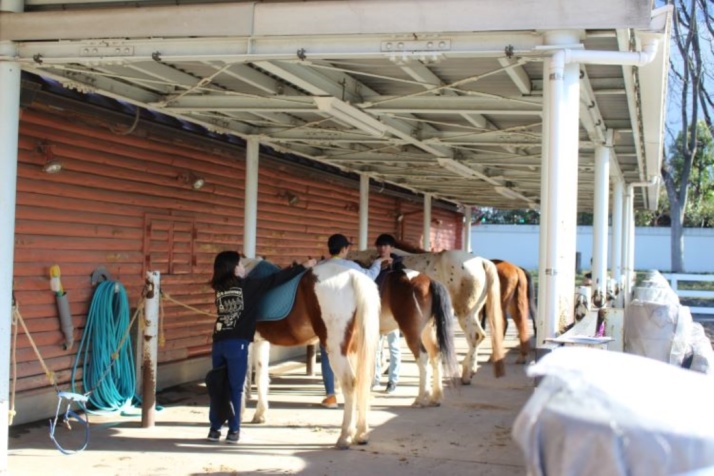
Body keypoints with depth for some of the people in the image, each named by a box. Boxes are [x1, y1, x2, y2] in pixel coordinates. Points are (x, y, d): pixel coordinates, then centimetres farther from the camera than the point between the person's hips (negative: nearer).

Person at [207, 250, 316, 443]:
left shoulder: (220, 288, 10)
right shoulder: (248, 286, -5)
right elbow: (276, 279, -5)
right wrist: (303, 267, 2)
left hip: (218, 342, 5)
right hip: (237, 343, -5)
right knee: (235, 388, 3)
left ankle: (215, 428, 16)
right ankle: (233, 430, 8)